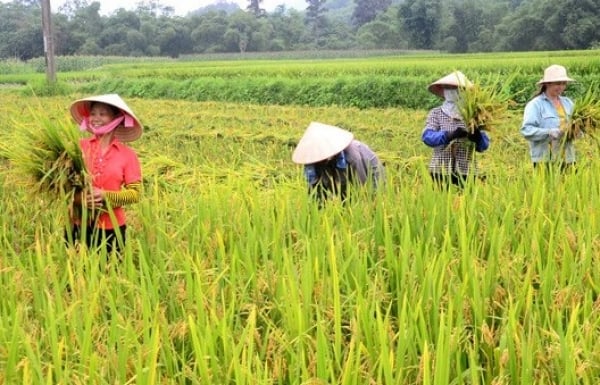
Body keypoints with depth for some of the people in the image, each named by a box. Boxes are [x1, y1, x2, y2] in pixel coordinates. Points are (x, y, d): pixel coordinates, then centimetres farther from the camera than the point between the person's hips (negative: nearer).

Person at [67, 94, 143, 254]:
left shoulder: (128, 155, -3)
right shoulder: (79, 146, -2)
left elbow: (135, 193, -3)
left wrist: (106, 196, -17)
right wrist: (78, 197, -17)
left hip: (111, 228, 0)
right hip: (78, 225, 0)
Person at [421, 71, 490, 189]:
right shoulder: (436, 113, 4)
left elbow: (483, 145, 3)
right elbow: (427, 137, -12)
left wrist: (477, 136, -20)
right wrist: (450, 135, -28)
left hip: (466, 172, 1)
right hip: (441, 170, -1)